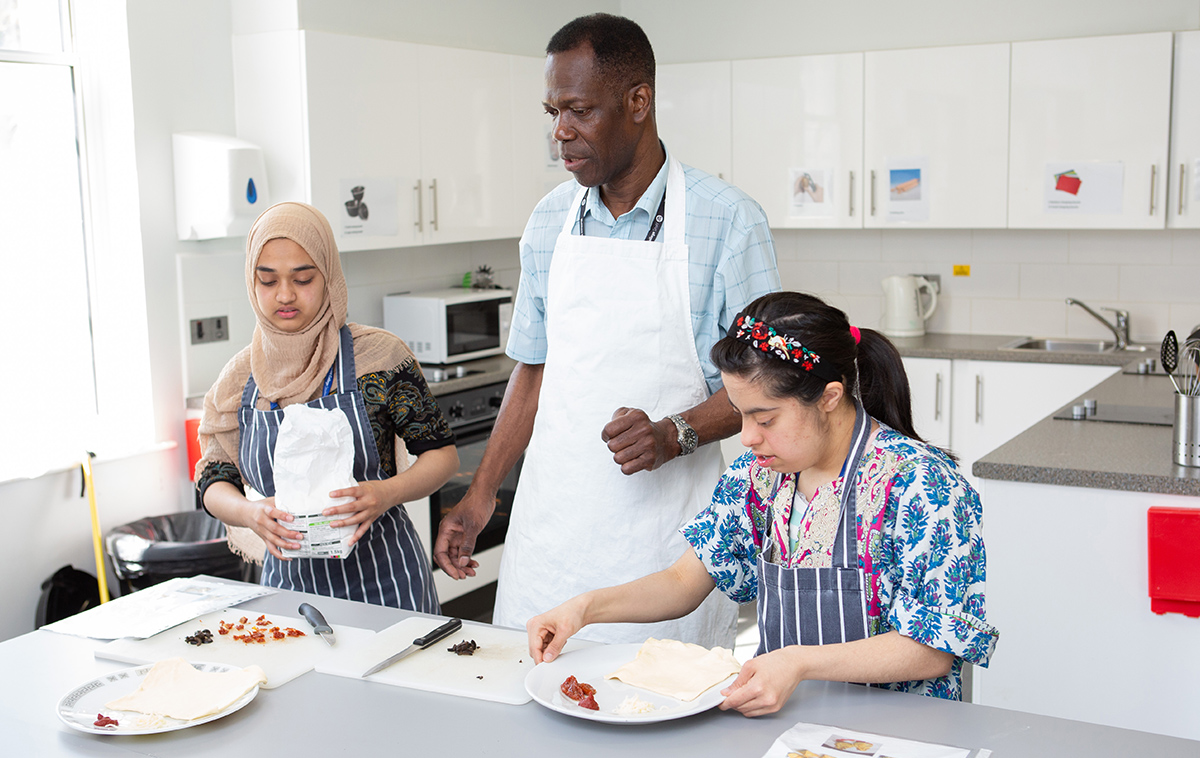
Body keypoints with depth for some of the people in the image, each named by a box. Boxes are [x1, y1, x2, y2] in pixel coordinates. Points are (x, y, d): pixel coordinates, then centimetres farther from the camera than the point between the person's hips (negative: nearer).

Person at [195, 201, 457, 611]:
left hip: (384, 581, -2)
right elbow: (214, 483, 7)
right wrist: (251, 513, -16)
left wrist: (387, 493, -23)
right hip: (289, 582, 3)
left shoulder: (378, 356, -9)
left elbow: (442, 454, -3)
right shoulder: (240, 378, 1)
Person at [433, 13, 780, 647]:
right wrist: (480, 496, 10)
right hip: (551, 519, 4)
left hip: (663, 525, -4)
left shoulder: (726, 220, -7)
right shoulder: (550, 221, 8)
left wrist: (674, 435, -21)